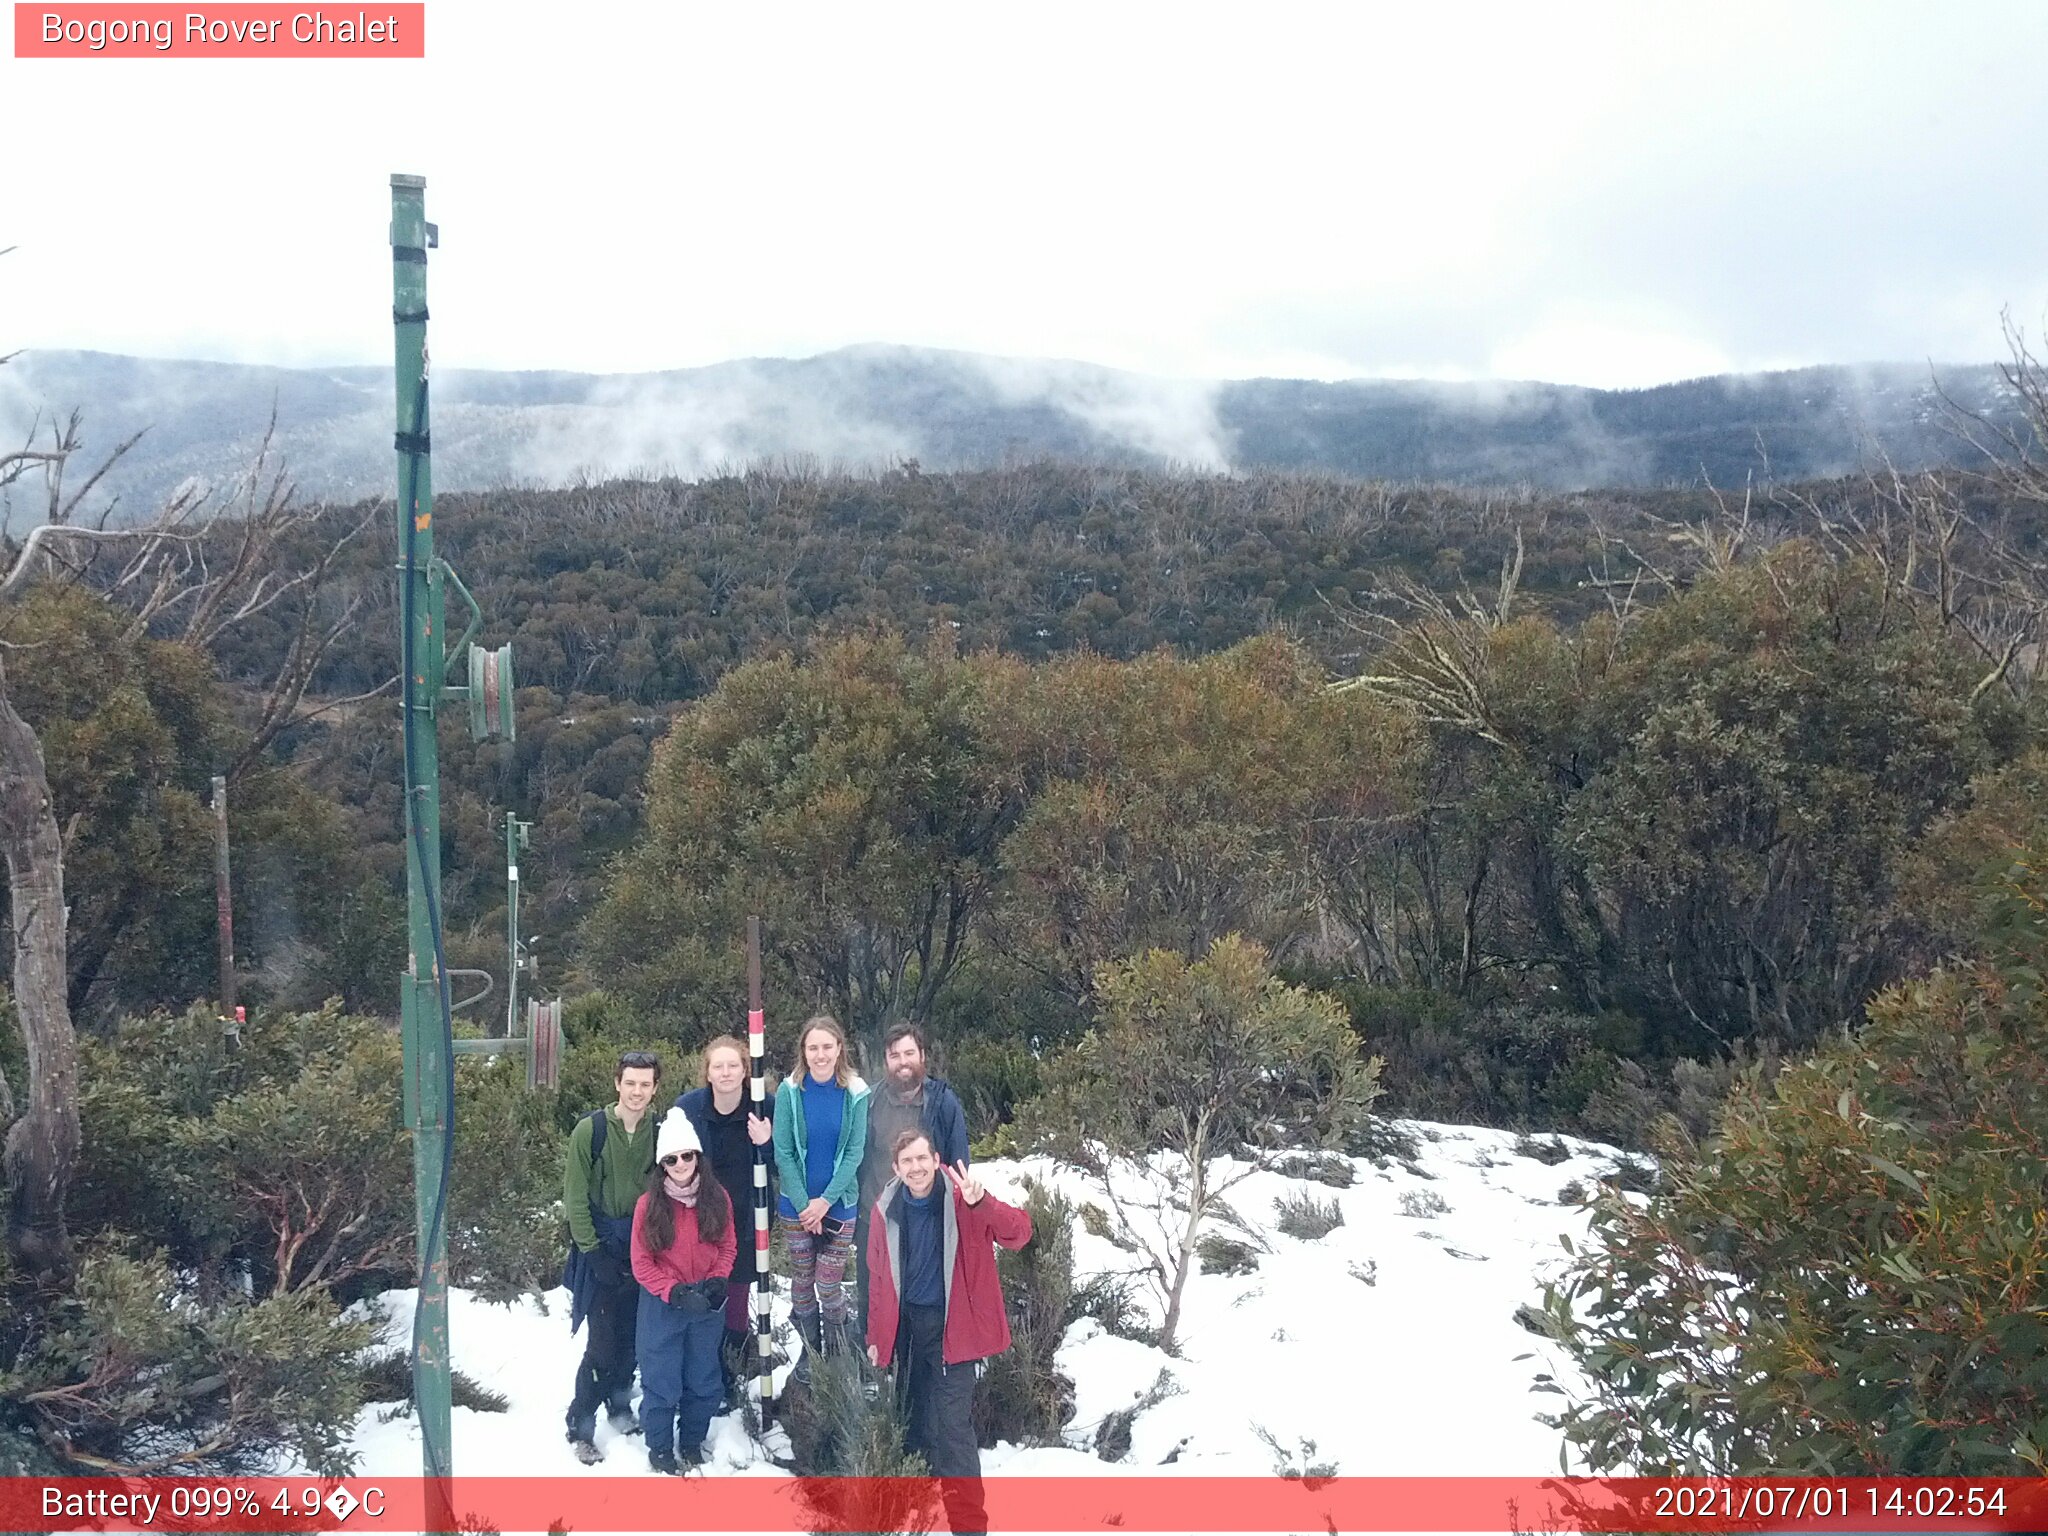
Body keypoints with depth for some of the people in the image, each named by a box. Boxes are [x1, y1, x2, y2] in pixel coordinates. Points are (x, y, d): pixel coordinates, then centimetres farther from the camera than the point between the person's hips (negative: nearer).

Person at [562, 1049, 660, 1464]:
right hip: (601, 1249, -3)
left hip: (641, 1251, 3)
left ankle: (619, 1407, 32)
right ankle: (580, 1428, 7)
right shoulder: (591, 1130, -10)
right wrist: (591, 1250, -12)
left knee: (630, 1336, 12)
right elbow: (575, 1197, -8)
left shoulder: (659, 1132, 0)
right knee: (602, 1340, -6)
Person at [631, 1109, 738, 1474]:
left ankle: (692, 1442, 35)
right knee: (661, 1380, 5)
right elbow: (641, 1263, -9)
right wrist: (675, 1293, -18)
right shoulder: (649, 1204, -12)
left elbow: (728, 1246, 5)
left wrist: (716, 1282, -11)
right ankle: (659, 1447, 25)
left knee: (703, 1378, 15)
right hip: (662, 1304, -3)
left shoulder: (717, 1198, -5)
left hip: (708, 1305, 3)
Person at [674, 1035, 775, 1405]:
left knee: (736, 1304, 6)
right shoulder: (686, 1107, -9)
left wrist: (766, 1143, -24)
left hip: (744, 1225, 0)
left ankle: (730, 1379, 24)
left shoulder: (763, 1108, -10)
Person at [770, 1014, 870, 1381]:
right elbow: (783, 1152, -6)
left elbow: (855, 1152, -6)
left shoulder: (855, 1093, -8)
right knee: (801, 1282, 9)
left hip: (840, 1203, -1)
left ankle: (841, 1351, 21)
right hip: (796, 1205, 1)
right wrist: (804, 1204, -9)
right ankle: (809, 1351, 27)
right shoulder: (790, 1090, -8)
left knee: (829, 1284, 0)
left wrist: (825, 1201, -11)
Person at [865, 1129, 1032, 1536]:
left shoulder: (961, 1201, -13)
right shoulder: (886, 1212, -1)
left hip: (952, 1327, -5)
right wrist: (875, 1335, 13)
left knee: (952, 1425, -10)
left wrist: (981, 1203, -42)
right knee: (914, 1418, 17)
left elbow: (1019, 1233, -25)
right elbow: (879, 1278, 10)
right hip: (907, 1327, 5)